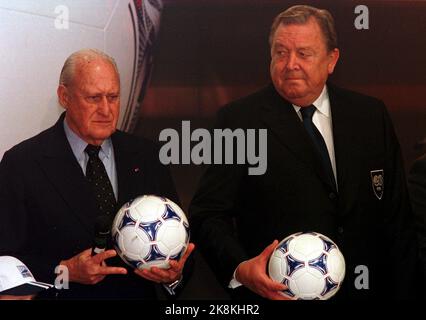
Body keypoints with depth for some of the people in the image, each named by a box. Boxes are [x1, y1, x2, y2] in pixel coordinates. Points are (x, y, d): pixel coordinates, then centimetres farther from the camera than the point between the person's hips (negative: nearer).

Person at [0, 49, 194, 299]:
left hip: (140, 295, 3)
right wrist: (65, 272, -17)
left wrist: (175, 275, -8)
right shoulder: (21, 164, -2)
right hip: (64, 296, -2)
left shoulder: (146, 157, 9)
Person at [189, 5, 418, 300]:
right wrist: (240, 269, -30)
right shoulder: (239, 120, -8)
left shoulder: (371, 116, 2)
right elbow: (208, 215, -12)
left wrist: (402, 291, -1)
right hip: (274, 293, -3)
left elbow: (397, 218, 5)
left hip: (364, 288, 4)